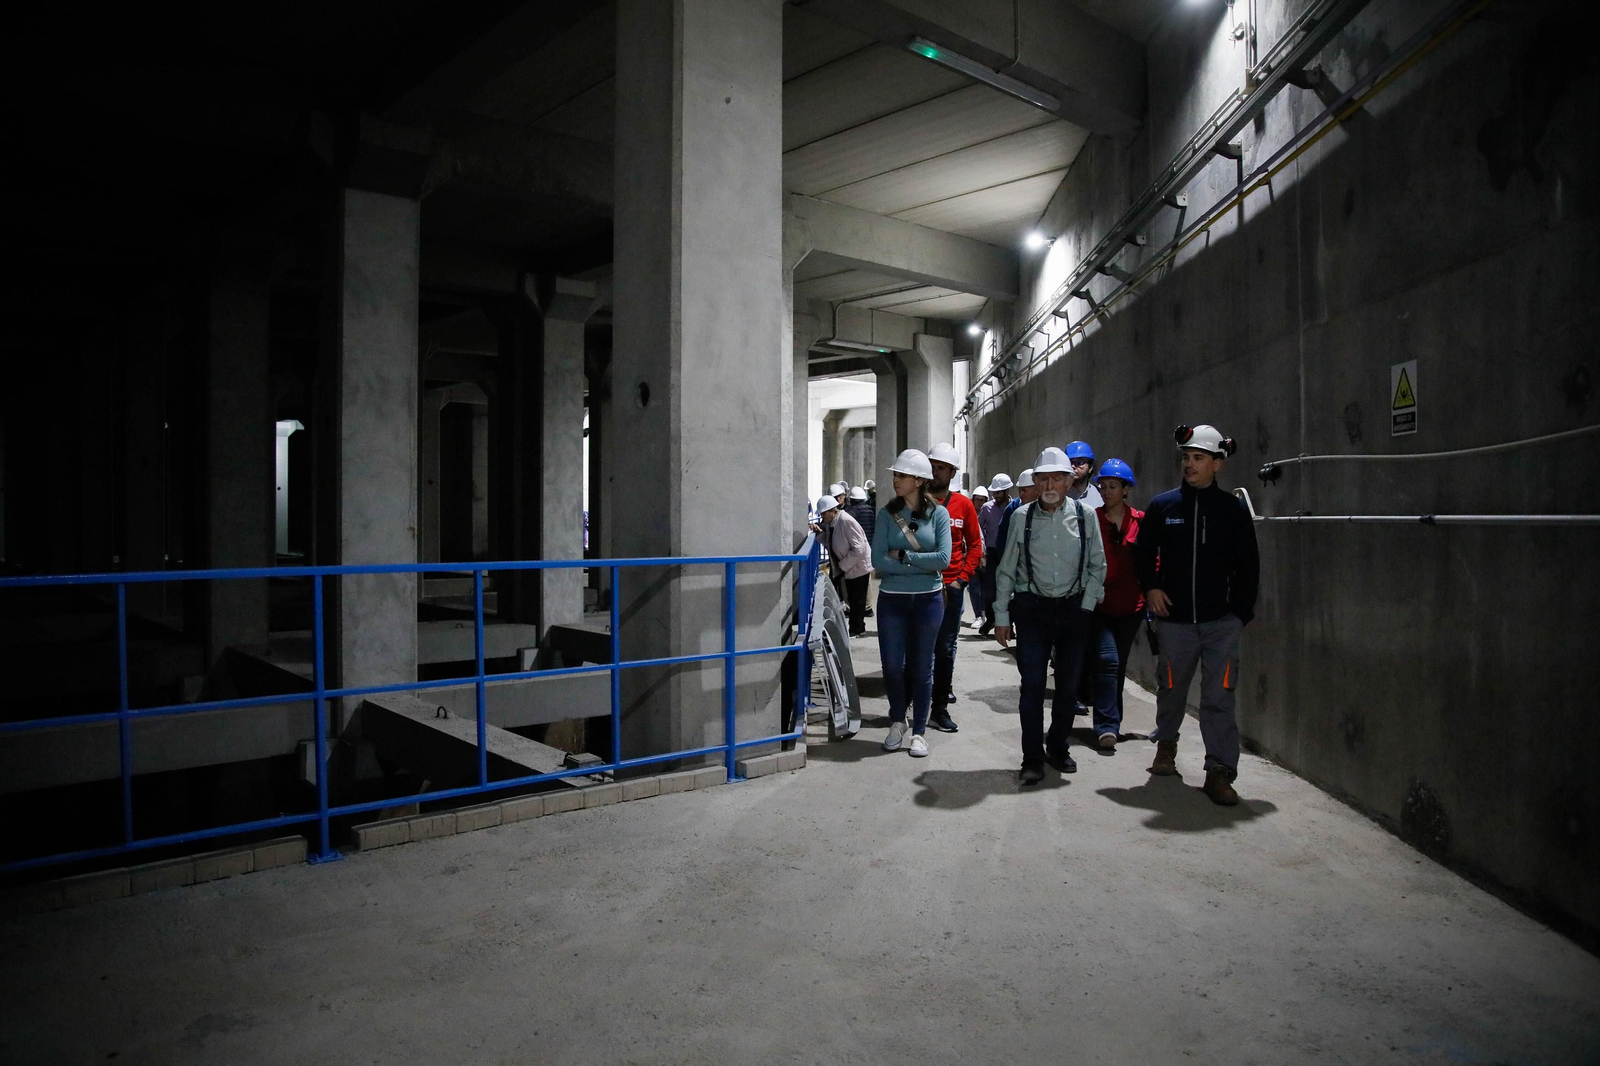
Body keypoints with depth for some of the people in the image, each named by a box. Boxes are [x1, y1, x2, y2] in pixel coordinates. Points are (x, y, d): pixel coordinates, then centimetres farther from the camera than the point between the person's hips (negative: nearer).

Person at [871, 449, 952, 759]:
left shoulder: (938, 513, -3)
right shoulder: (887, 513, -1)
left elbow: (943, 558, -13)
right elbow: (878, 560, -9)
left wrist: (903, 555, -13)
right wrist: (921, 565, -12)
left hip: (928, 599, -1)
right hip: (892, 599, 1)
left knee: (922, 666, 8)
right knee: (892, 665, 5)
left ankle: (919, 731, 22)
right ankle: (897, 723, 29)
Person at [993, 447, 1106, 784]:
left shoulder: (1085, 515, 0)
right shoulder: (1022, 516, -1)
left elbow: (1097, 566, 6)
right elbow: (1006, 570, 3)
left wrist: (1086, 606, -2)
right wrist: (1001, 617, 1)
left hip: (1074, 608, 1)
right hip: (1032, 608, -1)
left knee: (1069, 683, 10)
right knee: (1032, 685, -3)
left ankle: (1057, 747, 28)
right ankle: (1032, 757, 8)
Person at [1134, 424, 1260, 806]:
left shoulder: (1233, 509, 3)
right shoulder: (1163, 506, 4)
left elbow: (1248, 565, 8)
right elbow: (1143, 552, 14)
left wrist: (1241, 613, 3)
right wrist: (1150, 587, -1)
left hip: (1221, 621, -1)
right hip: (1174, 619, 1)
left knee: (1219, 697, -6)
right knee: (1171, 688, 14)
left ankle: (1220, 771, 1)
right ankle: (1166, 743, 39)